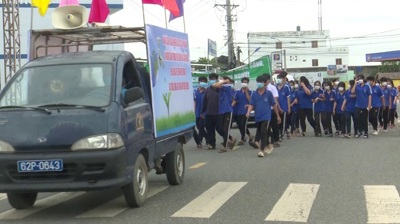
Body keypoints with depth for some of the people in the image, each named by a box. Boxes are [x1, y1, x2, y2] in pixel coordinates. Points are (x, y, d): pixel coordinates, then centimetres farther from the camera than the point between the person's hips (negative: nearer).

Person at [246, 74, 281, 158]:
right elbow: (251, 105, 2)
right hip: (257, 117, 4)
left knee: (263, 133, -15)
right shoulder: (254, 94, 3)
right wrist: (248, 112, -18)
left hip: (266, 116, -4)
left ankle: (262, 150, -13)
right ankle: (269, 146, 35)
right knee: (260, 133, 14)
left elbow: (274, 105, 4)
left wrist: (278, 116, 9)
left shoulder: (268, 93, -4)